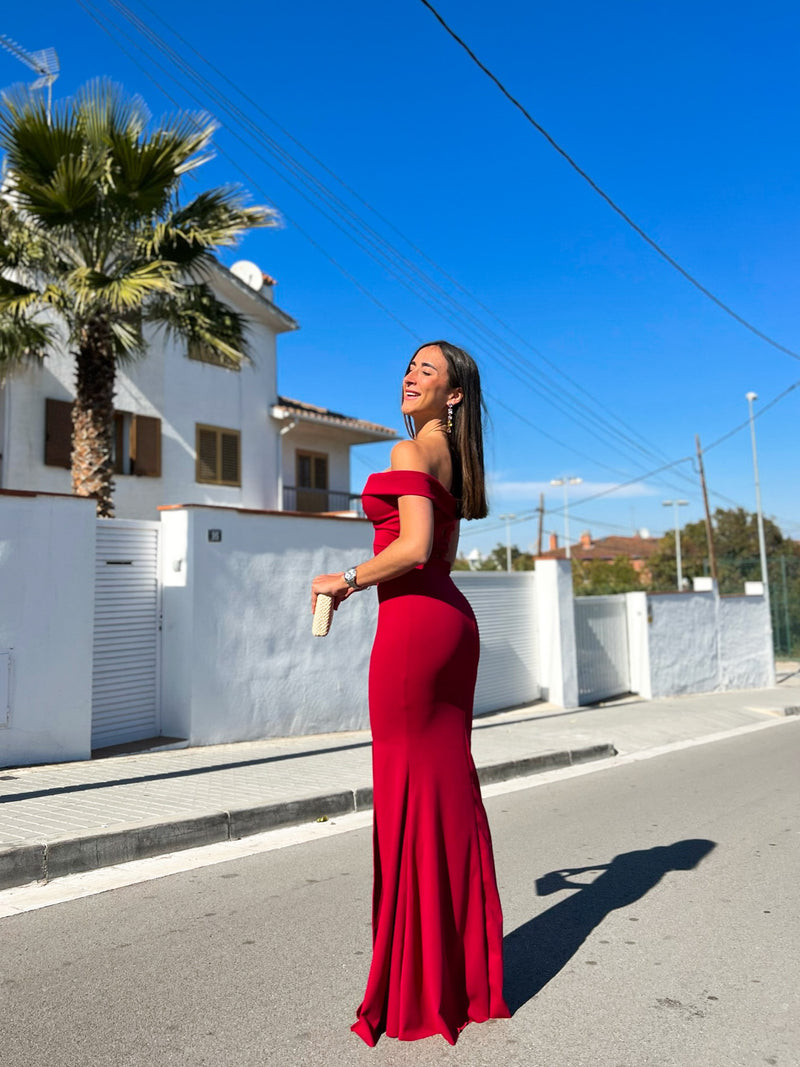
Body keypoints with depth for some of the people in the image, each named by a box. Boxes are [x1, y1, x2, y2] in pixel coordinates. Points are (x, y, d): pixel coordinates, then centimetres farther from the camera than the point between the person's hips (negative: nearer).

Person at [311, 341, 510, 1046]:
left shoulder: (409, 453, -9)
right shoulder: (452, 458, 18)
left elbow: (414, 548, -20)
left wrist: (346, 579, -7)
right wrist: (367, 578, 25)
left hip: (412, 625, -9)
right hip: (453, 619, 9)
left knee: (410, 790, 0)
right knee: (451, 786, 13)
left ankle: (419, 991, 14)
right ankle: (469, 971, 26)